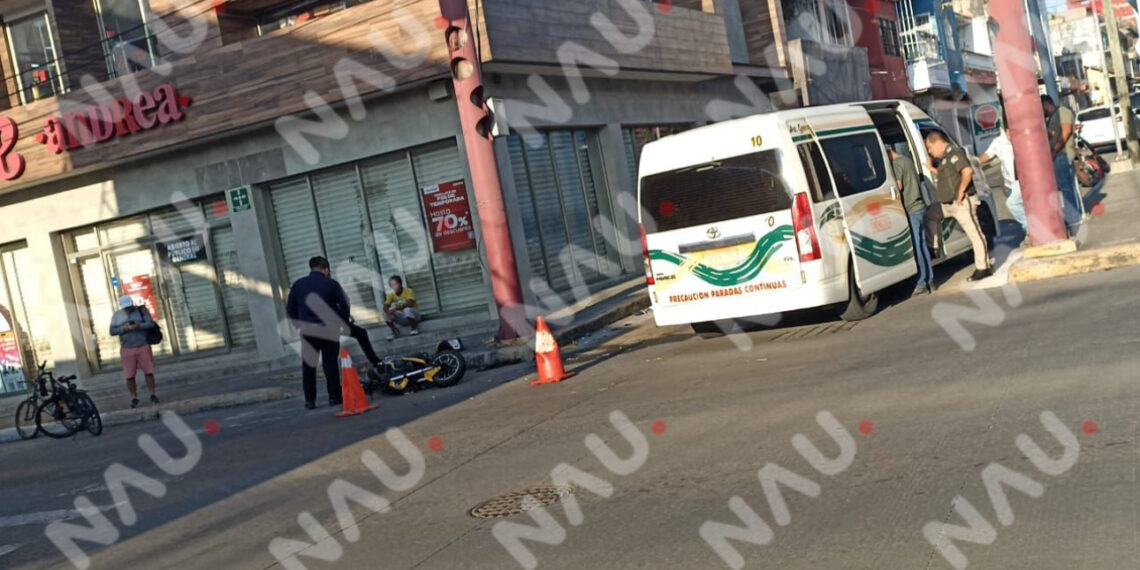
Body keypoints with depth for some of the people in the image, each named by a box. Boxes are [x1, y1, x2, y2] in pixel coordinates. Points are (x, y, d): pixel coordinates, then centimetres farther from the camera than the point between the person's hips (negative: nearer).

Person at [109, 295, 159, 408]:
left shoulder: (141, 310, 3)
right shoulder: (116, 315, 7)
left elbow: (151, 323, -6)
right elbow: (112, 331, 2)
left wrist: (138, 326, -21)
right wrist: (123, 328, -16)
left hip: (143, 347, -1)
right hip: (127, 349, 1)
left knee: (149, 372, 0)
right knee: (129, 376, -1)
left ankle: (153, 395, 10)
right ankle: (134, 398, 10)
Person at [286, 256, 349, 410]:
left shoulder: (298, 284, 7)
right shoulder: (331, 284, -1)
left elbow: (290, 308, 9)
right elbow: (344, 305, -3)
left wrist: (299, 325, 20)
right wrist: (344, 324, 10)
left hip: (307, 330, 2)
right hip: (329, 329, -2)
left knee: (308, 365, 6)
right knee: (330, 363, 4)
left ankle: (310, 400, 4)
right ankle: (334, 397, 4)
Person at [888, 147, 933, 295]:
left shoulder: (896, 164, -13)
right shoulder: (907, 160, 16)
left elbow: (898, 186, -19)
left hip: (911, 211, -9)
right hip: (920, 208, 9)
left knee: (916, 248, -5)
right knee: (922, 245, 13)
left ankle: (922, 283, -2)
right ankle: (930, 280, 18)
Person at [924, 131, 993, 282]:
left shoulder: (954, 153, -16)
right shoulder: (945, 157, 16)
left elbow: (968, 171, -30)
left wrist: (961, 192, -25)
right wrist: (931, 169, 16)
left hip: (962, 202, -11)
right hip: (948, 204, 11)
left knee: (975, 234, -6)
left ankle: (983, 268, -4)